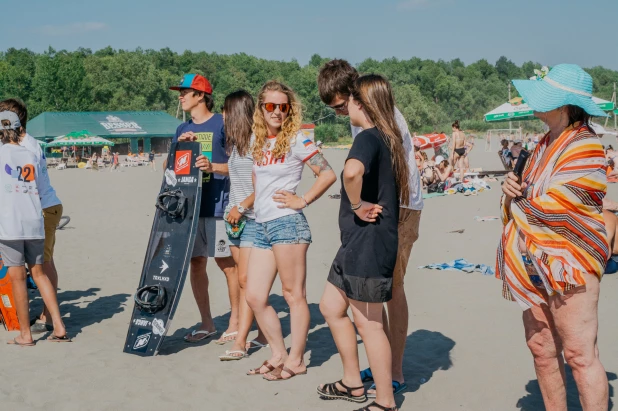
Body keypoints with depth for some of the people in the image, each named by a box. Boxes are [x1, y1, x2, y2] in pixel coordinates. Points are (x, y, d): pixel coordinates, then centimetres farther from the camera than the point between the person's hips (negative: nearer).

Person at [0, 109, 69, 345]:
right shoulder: (31, 156, 11)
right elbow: (39, 189, 11)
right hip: (34, 221, 5)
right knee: (39, 273, 14)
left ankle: (25, 334, 9)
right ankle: (58, 327, 10)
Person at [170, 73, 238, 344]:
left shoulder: (222, 124, -3)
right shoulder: (183, 130, 16)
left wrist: (213, 167, -21)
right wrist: (179, 145, -2)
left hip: (218, 206, -6)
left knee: (226, 263, -1)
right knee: (196, 263, 7)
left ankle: (236, 321, 9)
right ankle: (206, 323, 16)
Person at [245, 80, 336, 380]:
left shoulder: (296, 140, -5)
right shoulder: (258, 142, 14)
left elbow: (328, 174, -8)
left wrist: (303, 200, -9)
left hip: (286, 223, -7)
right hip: (261, 226, 8)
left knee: (293, 294, 1)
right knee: (254, 297, 8)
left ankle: (296, 360, 11)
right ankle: (279, 355, 21)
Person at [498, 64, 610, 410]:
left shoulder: (585, 148, -15)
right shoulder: (547, 144, 13)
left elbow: (551, 206, -21)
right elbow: (528, 196, 21)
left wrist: (517, 205, -3)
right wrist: (514, 189, -2)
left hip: (569, 264, -9)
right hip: (535, 264, 9)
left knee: (580, 355, -4)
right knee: (542, 350, 13)